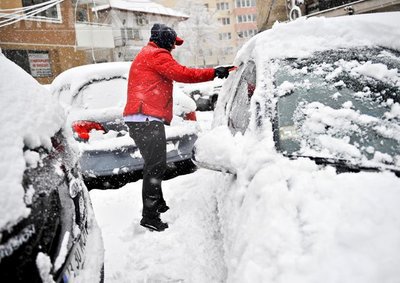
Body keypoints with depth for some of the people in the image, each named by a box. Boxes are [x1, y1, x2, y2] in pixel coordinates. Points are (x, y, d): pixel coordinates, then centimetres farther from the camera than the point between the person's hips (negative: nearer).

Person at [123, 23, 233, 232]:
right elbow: (182, 73, -14)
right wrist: (214, 73, -11)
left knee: (155, 164, 18)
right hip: (148, 118, -11)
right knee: (156, 165, -11)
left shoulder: (145, 55, 30)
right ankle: (150, 216, -10)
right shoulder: (158, 54, -4)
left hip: (139, 119, 11)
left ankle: (157, 204, 30)